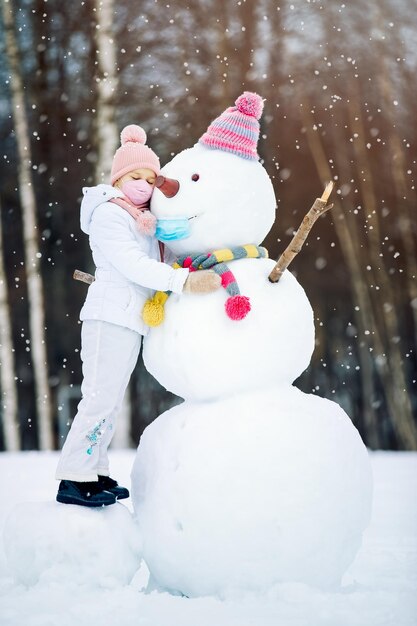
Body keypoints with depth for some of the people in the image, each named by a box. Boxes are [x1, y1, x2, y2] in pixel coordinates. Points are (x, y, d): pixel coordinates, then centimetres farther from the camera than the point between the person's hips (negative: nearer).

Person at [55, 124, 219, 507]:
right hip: (110, 317, -10)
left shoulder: (143, 221, 21)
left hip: (130, 321, 10)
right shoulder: (108, 214, -9)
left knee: (111, 400, 11)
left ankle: (94, 473, 16)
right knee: (101, 396, -12)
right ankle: (74, 479, -10)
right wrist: (183, 281, -29)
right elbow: (132, 265, -21)